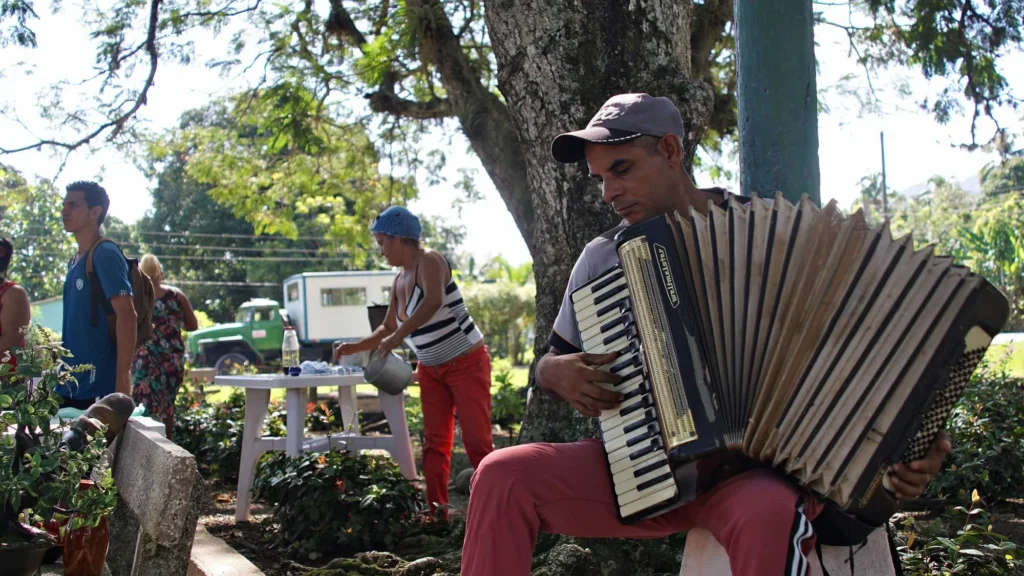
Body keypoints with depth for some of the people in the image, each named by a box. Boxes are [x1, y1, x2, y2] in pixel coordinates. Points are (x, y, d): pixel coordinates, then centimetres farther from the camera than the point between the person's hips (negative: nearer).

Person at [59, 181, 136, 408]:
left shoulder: (105, 255, -10)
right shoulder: (75, 261, 15)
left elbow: (126, 316, -18)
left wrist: (122, 381, -22)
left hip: (99, 388, -8)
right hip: (70, 387, 8)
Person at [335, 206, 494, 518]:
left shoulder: (430, 261, -17)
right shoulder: (400, 281, 6)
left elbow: (434, 301, -37)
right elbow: (388, 328, 18)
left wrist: (398, 337, -39)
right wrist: (356, 347, 6)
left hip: (467, 363, -8)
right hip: (431, 370, 8)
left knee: (477, 441, -9)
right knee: (434, 442, 4)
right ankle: (437, 512, 6)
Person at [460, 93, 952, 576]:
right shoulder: (601, 258, 8)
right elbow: (553, 362, 21)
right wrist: (559, 373, -4)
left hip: (755, 470, -3)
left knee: (766, 513, -40)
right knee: (502, 475, -19)